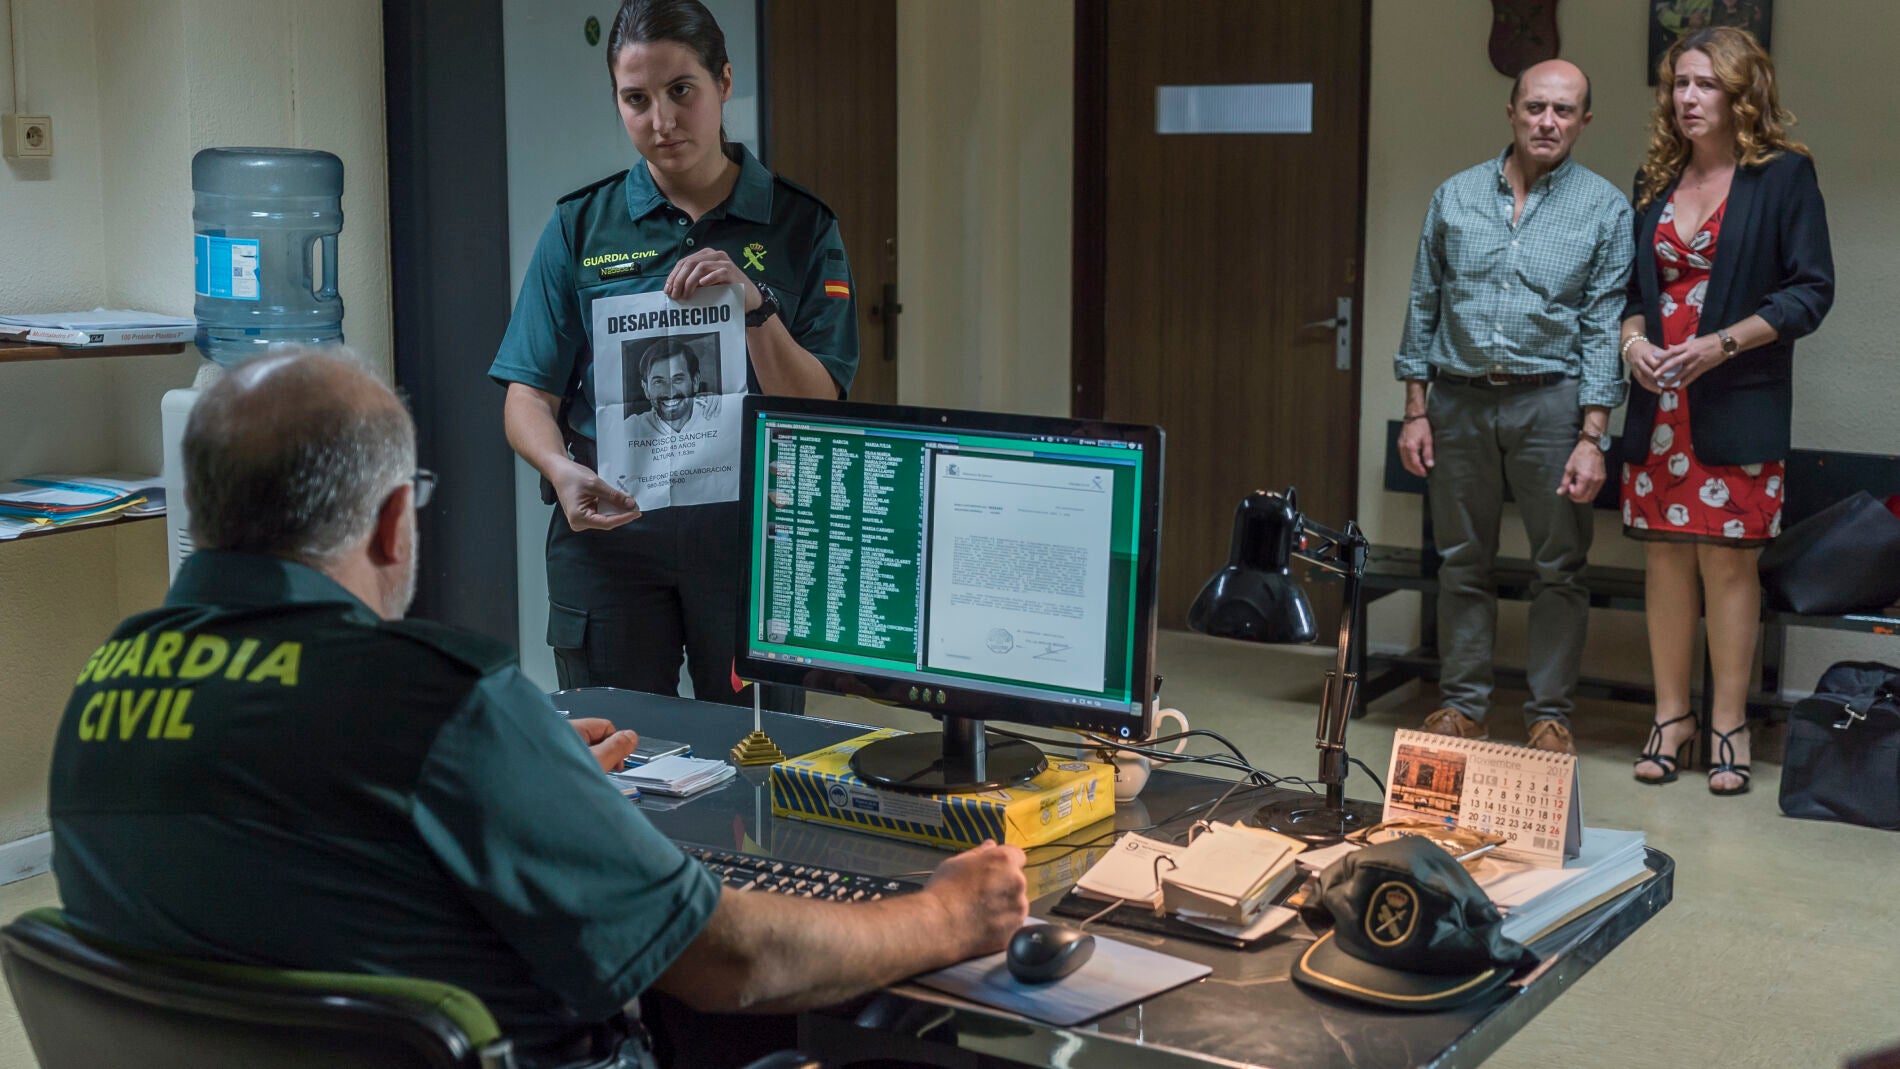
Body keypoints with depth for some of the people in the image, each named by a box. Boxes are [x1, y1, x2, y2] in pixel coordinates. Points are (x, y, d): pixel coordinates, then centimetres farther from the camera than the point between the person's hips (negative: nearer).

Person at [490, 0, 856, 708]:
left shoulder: (798, 225, 3)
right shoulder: (581, 226, 7)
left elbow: (817, 411, -3)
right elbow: (527, 397, 3)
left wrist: (754, 305, -17)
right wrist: (563, 470, -17)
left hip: (750, 526, 0)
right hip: (608, 524, 1)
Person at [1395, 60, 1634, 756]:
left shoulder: (1604, 208, 0)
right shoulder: (1455, 197, 7)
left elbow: (1604, 326, -3)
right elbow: (1423, 305, 10)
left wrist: (1592, 437, -9)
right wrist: (1415, 410, 4)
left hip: (1550, 399, -2)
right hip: (1459, 398, 2)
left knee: (1559, 567, 3)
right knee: (1461, 562, 9)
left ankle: (1550, 713, 14)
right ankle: (1463, 704, 19)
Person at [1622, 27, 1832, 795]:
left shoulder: (1783, 176, -2)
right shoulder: (1655, 181, 13)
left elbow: (1812, 290, -6)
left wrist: (1721, 343, -16)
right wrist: (1632, 339, -4)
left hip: (1738, 406, -4)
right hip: (1658, 403, 4)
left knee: (1729, 560, -2)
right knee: (1664, 558, 5)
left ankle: (1728, 725, 9)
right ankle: (1671, 717, 15)